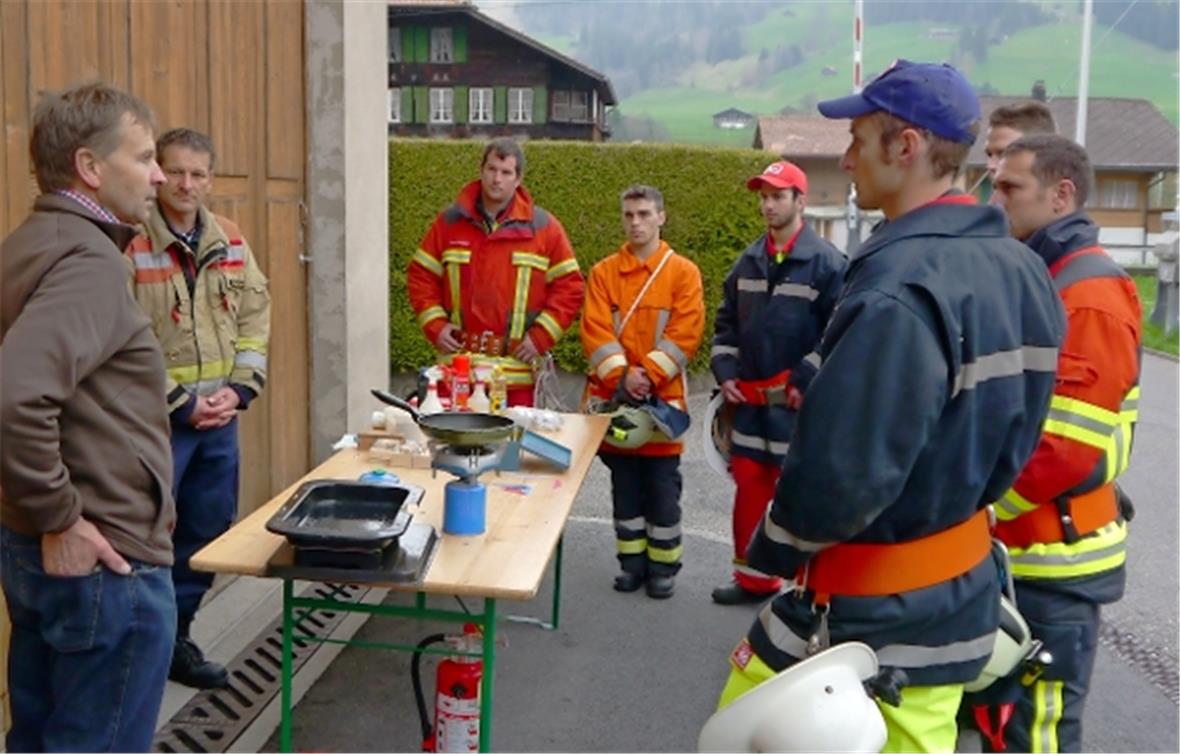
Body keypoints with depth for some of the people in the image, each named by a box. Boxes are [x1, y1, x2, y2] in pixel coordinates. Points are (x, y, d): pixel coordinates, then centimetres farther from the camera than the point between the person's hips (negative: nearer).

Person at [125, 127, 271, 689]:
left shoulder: (231, 244, 7)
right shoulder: (130, 246, -12)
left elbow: (256, 315, 9)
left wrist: (239, 388, -4)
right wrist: (181, 403, -15)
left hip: (220, 417, 6)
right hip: (156, 419, -6)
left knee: (208, 533, 14)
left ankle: (176, 636, 30)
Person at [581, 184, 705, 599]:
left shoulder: (683, 272, 0)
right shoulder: (604, 272, 5)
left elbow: (685, 334, -8)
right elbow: (595, 330, -3)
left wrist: (647, 374, -16)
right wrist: (620, 376, -15)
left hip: (663, 397, -2)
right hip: (615, 395, 2)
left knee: (663, 488, 5)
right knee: (624, 486, 11)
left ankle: (663, 566, 18)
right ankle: (632, 562, 23)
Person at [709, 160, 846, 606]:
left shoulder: (827, 263, -9)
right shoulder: (748, 262, 10)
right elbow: (726, 322, 18)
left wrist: (807, 385, -14)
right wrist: (725, 371, 6)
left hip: (799, 405, -6)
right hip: (749, 402, 6)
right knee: (749, 490, 13)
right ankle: (753, 578, 27)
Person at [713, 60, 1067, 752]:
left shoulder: (900, 288, -26)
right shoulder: (1021, 271, 3)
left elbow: (843, 471, -28)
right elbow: (1011, 432, 11)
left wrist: (773, 549, -10)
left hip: (872, 608, -8)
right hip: (963, 588, 9)